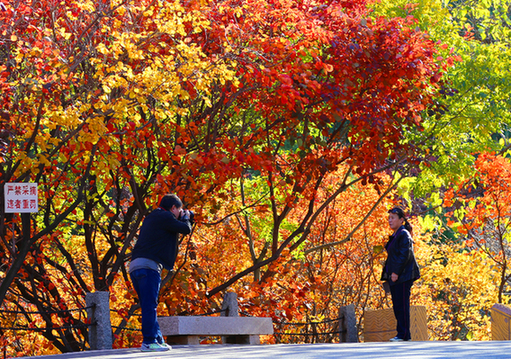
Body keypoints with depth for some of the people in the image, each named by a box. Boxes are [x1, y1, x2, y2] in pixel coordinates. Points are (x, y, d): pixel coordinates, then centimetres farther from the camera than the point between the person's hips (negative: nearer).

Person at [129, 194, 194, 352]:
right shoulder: (164, 217, -3)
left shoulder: (151, 217, 25)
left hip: (135, 266, 10)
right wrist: (186, 219, 16)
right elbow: (186, 229, -5)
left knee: (149, 307, 11)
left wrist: (184, 219, 29)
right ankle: (149, 342, -13)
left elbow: (172, 230, 37)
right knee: (150, 305, -10)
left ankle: (158, 340, 15)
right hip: (148, 266, -10)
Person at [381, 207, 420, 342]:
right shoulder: (395, 236, 19)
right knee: (397, 306, 9)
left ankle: (403, 334, -8)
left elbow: (404, 255, -18)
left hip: (403, 276, -10)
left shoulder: (404, 235, -10)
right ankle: (402, 334, 13)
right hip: (394, 276, 10)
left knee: (402, 305, -9)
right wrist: (388, 274, 15)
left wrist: (396, 273, -20)